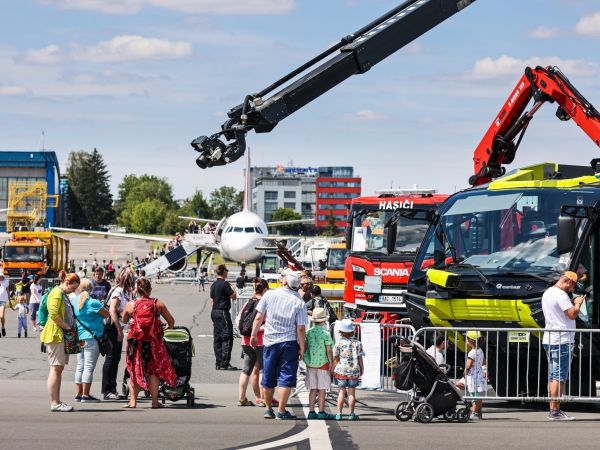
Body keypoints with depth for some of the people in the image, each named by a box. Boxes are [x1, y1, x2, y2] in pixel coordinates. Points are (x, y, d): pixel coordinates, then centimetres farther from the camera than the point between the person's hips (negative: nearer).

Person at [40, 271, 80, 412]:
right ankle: (54, 403, -11)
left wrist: (69, 328, 13)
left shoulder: (64, 295, 20)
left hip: (63, 336, 10)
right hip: (55, 335, -10)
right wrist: (67, 326, -17)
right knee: (56, 368, -10)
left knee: (59, 368, 10)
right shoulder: (57, 293, -11)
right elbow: (53, 314, -23)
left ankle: (56, 402, 12)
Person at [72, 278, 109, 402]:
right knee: (89, 367, -4)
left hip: (78, 338, 7)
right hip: (91, 337, -7)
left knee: (80, 366, 14)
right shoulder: (93, 303, -14)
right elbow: (107, 314, -4)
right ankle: (86, 395, -4)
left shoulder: (73, 301, 4)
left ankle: (78, 394, 15)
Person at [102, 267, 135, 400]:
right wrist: (119, 330, -22)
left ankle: (112, 390, 18)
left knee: (115, 359, 12)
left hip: (118, 328, 9)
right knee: (111, 358, -6)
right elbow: (112, 311, -22)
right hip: (113, 328, -9)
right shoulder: (117, 291, -14)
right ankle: (107, 391, -3)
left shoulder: (125, 292, 13)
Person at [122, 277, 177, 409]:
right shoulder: (158, 304, 0)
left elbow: (124, 320, 19)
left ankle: (133, 401, 11)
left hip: (136, 342, 1)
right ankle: (155, 401, 6)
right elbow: (171, 321, 7)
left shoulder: (130, 305, 1)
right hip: (154, 341, -1)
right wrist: (167, 328, 27)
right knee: (154, 370, 8)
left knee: (135, 370, 12)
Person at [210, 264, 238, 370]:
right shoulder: (225, 284, -13)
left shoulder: (214, 285, 13)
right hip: (223, 312, -9)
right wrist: (233, 291, 9)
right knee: (227, 338, -7)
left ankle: (218, 363, 11)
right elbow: (233, 297, -11)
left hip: (215, 312, 9)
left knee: (217, 338, 10)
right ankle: (225, 363, -11)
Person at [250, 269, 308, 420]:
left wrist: (254, 335, 11)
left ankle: (268, 409, 24)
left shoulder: (269, 295, -4)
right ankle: (281, 411, -1)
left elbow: (258, 318, -1)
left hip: (270, 341, 2)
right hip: (289, 343, -2)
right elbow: (301, 328, -10)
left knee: (268, 378, 14)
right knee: (286, 377, 2)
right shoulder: (299, 302, -8)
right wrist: (302, 348, -2)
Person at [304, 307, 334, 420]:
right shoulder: (326, 334, -10)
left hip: (310, 364, 4)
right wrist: (331, 364, 0)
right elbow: (329, 351, -9)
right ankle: (321, 412, 2)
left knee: (313, 389, 8)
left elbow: (305, 348, 6)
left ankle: (311, 412, 7)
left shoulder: (308, 333, 1)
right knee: (322, 389, 1)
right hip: (323, 364, -4)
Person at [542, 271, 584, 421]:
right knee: (559, 377, -8)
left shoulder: (547, 293, 17)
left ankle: (553, 411, 12)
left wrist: (573, 303, 19)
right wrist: (578, 304, -2)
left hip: (549, 340, 10)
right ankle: (555, 411, -10)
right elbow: (572, 314, -19)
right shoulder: (561, 295, -15)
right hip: (561, 341, -10)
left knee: (553, 377, 11)